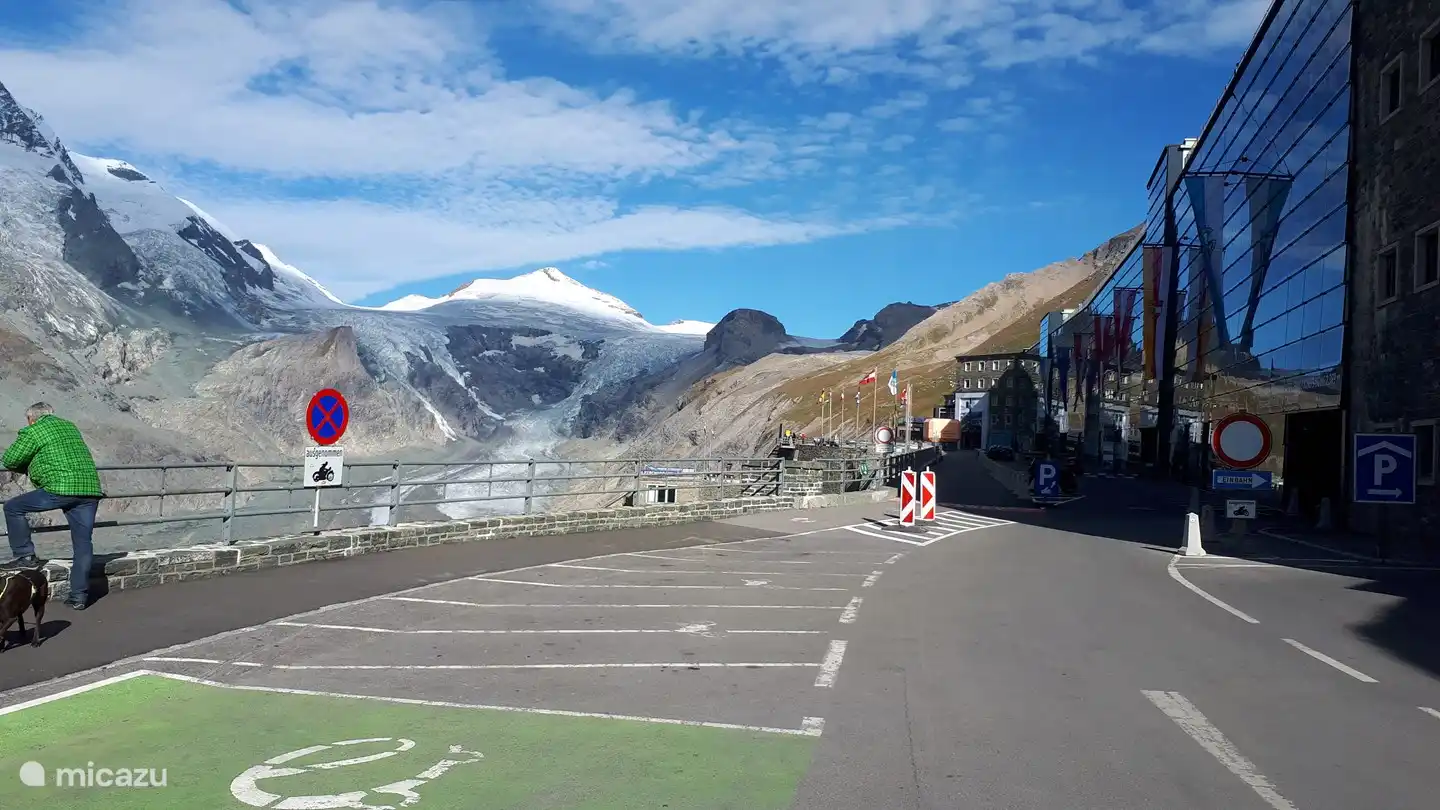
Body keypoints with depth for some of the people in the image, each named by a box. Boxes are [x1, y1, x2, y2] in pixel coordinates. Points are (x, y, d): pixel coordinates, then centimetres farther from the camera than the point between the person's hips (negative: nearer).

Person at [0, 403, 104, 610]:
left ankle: (25, 556, 14)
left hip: (61, 487, -6)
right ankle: (79, 596, 9)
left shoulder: (33, 431, 6)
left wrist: (26, 466, 30)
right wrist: (35, 463, 38)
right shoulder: (70, 426, 24)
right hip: (90, 489, 6)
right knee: (83, 543, 7)